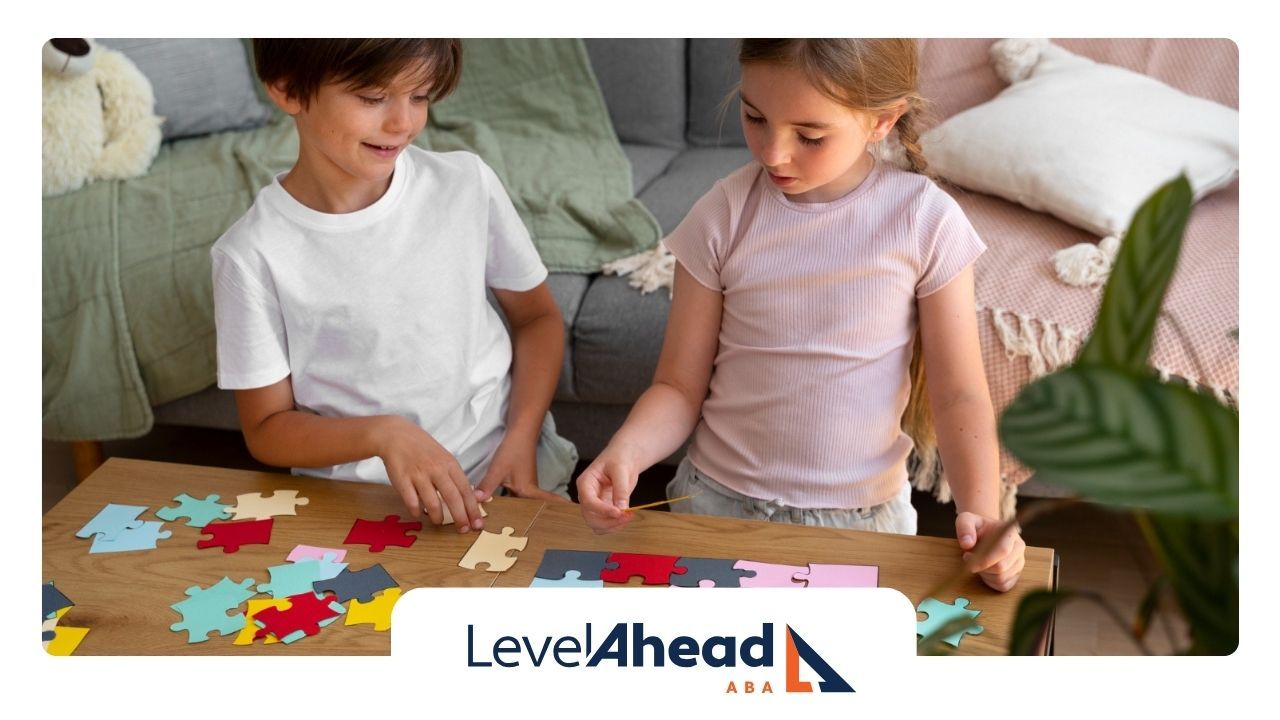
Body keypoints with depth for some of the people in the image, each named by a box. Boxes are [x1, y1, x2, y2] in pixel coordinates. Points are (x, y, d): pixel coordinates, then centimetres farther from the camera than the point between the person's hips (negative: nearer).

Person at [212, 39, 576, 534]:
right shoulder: (254, 255, -12)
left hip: (503, 473, 1)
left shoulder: (467, 185, -5)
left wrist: (521, 440, -6)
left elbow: (537, 315, 8)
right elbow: (267, 428, -4)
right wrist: (382, 434, -22)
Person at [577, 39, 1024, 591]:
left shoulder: (926, 221, -13)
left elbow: (958, 394, -8)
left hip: (863, 514, -1)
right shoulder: (723, 217, -10)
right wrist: (625, 451, -25)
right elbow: (680, 387, -6)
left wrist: (981, 515, -23)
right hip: (717, 501, 1)